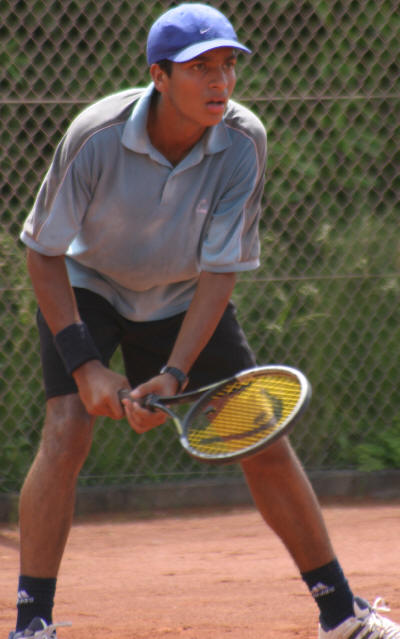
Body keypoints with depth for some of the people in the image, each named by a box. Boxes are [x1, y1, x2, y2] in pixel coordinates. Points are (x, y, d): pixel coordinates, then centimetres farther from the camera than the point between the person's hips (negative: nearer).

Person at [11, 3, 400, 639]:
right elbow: (45, 251, -21)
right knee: (65, 434, -22)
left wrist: (174, 374, -32)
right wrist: (85, 364, -27)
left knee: (262, 439, 0)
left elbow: (220, 272, -22)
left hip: (184, 299, 2)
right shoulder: (97, 135, -31)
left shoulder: (244, 143, -25)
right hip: (86, 287, -2)